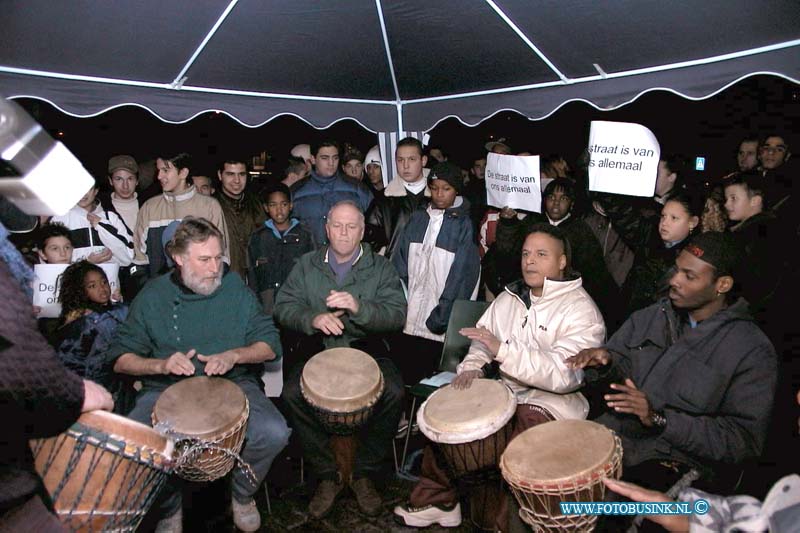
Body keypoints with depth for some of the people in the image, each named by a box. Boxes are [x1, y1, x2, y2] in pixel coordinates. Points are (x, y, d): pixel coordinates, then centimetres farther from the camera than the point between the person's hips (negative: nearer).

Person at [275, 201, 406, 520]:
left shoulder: (380, 267, 7)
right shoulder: (307, 265, 13)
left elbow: (397, 314, -6)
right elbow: (283, 307, 3)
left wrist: (358, 307, -23)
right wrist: (313, 318, -18)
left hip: (366, 348, -1)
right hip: (318, 348, 1)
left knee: (393, 392, -28)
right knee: (292, 393, -27)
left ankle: (365, 474, -6)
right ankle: (326, 476, -7)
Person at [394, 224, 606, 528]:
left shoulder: (582, 311, -13)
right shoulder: (510, 297, 9)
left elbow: (564, 374, -25)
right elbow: (484, 340, 12)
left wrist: (502, 350, -32)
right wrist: (473, 367, -11)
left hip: (550, 401, -6)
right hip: (505, 387, 7)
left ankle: (508, 522, -2)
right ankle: (437, 500, 13)